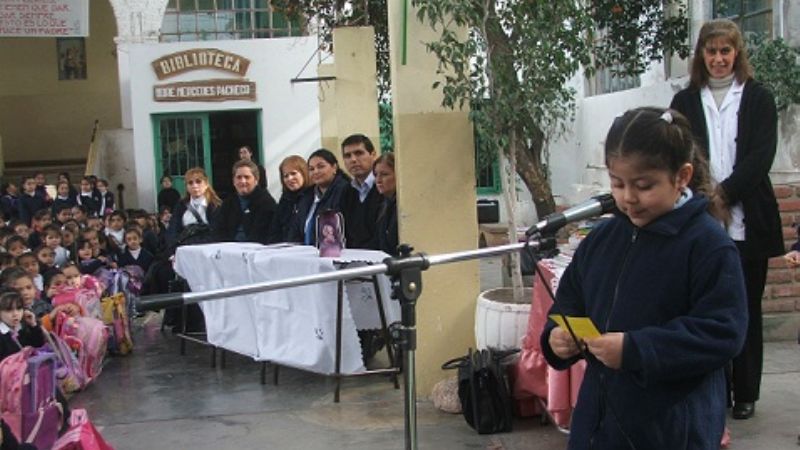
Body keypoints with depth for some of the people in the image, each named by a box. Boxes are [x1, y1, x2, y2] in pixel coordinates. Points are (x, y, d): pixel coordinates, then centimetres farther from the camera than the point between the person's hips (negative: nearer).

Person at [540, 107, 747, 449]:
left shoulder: (709, 245, -13)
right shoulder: (601, 238, 6)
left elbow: (722, 333, -18)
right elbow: (570, 302, 16)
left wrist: (635, 350, -26)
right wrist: (557, 335, -7)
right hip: (600, 417, 6)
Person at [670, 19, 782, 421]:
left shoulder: (758, 98, 7)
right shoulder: (685, 102, 11)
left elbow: (761, 156, -3)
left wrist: (724, 194, -14)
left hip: (746, 221, -1)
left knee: (746, 308, 5)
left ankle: (745, 394, 14)